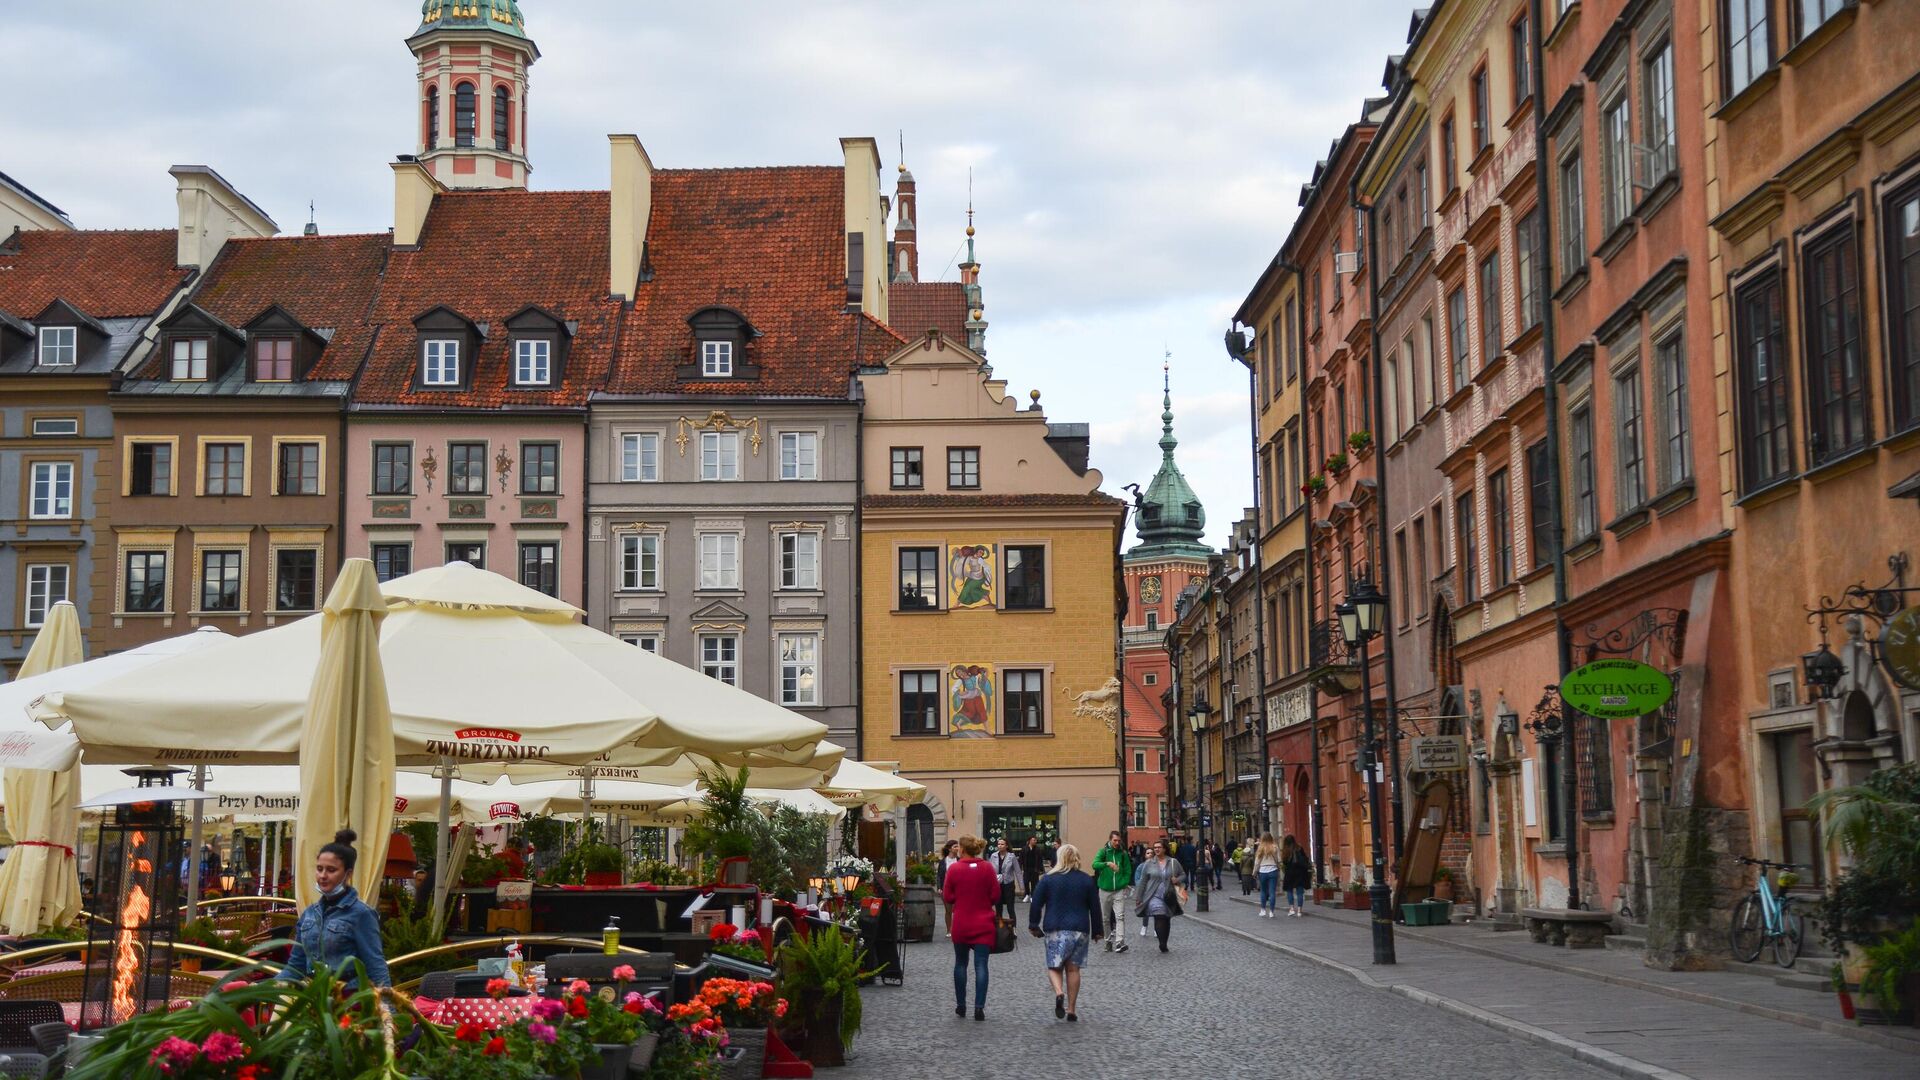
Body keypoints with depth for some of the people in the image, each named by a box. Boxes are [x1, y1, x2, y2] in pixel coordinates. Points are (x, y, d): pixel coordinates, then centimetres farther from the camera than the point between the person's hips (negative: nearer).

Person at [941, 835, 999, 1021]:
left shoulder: (954, 869, -8)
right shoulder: (987, 868, -5)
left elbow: (948, 898, -4)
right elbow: (996, 895, -2)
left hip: (961, 924, 0)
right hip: (984, 925, 0)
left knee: (960, 963, 15)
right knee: (981, 965, -1)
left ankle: (960, 1005, 21)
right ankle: (979, 1007, -10)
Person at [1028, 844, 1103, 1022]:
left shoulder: (1048, 879, -1)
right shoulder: (1087, 880, 4)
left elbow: (1036, 904, -1)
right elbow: (1095, 907, 8)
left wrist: (1034, 925, 10)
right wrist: (1096, 930, 17)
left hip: (1055, 929, -2)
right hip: (1080, 930, 2)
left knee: (1054, 967, 6)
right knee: (1073, 969, 8)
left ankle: (1059, 993, -25)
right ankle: (1071, 1010, 7)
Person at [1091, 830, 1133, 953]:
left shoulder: (1123, 853, 5)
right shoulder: (1103, 852, 0)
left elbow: (1128, 871, 10)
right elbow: (1095, 864, -19)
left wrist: (1124, 883, -4)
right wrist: (1108, 864, -35)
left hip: (1119, 890, 0)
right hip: (1105, 890, 0)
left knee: (1120, 916, -13)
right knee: (1106, 918, 9)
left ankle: (1120, 942, -20)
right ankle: (1109, 941, 22)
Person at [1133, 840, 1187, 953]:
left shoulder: (1173, 862, 5)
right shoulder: (1149, 863, 2)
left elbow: (1183, 875, 15)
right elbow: (1142, 881, 5)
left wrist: (1177, 880, -9)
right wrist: (1138, 897, 5)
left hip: (1169, 896, 2)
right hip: (1154, 896, -2)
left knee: (1167, 920, 9)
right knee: (1159, 918, -19)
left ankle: (1164, 944, 22)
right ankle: (1162, 943, -18)